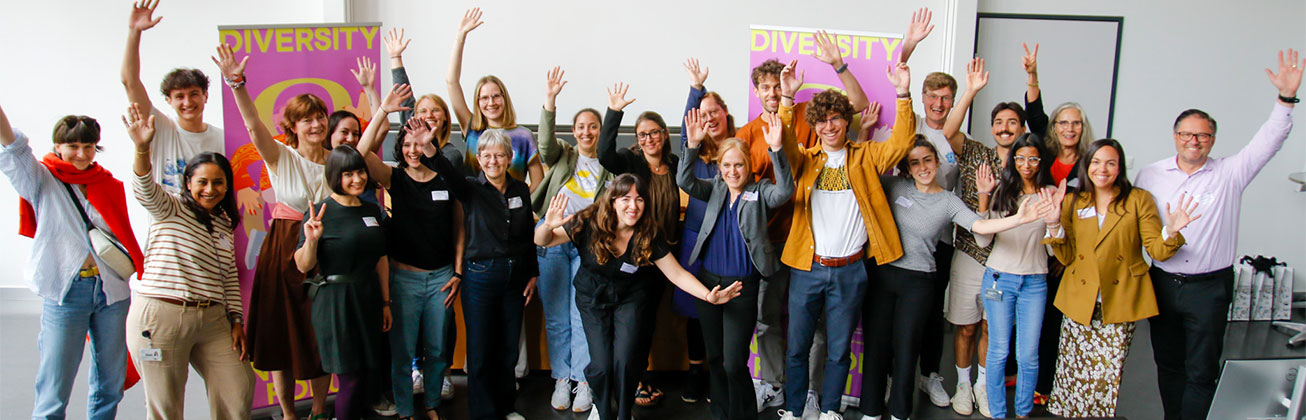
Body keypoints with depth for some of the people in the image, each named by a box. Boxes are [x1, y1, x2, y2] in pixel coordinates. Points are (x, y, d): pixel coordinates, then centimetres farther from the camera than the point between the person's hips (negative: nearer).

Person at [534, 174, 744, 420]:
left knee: (624, 361, -14)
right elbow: (542, 241, -18)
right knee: (602, 365, -10)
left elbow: (677, 273, -13)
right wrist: (548, 225, -41)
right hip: (592, 297, 0)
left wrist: (708, 296, -25)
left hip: (629, 297, 0)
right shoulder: (590, 223, -22)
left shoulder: (649, 235, -18)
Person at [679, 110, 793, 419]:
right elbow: (684, 181, -6)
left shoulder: (760, 191, -3)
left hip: (743, 286, -4)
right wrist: (693, 144, -20)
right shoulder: (715, 189, 8)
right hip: (708, 281, 4)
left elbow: (785, 190, -22)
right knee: (714, 357, 15)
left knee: (734, 363, -5)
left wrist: (777, 149, -35)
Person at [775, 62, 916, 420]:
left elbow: (900, 143, -8)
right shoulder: (805, 160, 6)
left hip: (850, 270, 0)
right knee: (796, 346, 9)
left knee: (838, 349, 12)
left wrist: (903, 95, -21)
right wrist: (786, 100, -25)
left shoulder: (864, 156, 6)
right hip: (807, 268, 0)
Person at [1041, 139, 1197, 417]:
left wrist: (1171, 231, -22)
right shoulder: (1073, 202, 9)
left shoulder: (1138, 200, 3)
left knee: (1107, 377, -3)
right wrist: (1054, 225, -9)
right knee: (1073, 372, 3)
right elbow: (1066, 257, 6)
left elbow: (1157, 251, -2)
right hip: (1080, 302, 2)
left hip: (1120, 303, -2)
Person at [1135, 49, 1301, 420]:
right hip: (1162, 283, 2)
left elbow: (1269, 140, -11)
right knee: (1168, 366, 15)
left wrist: (1286, 97, -24)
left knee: (1201, 372, 3)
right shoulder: (1150, 175, 4)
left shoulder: (1229, 174, -2)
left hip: (1209, 288, -2)